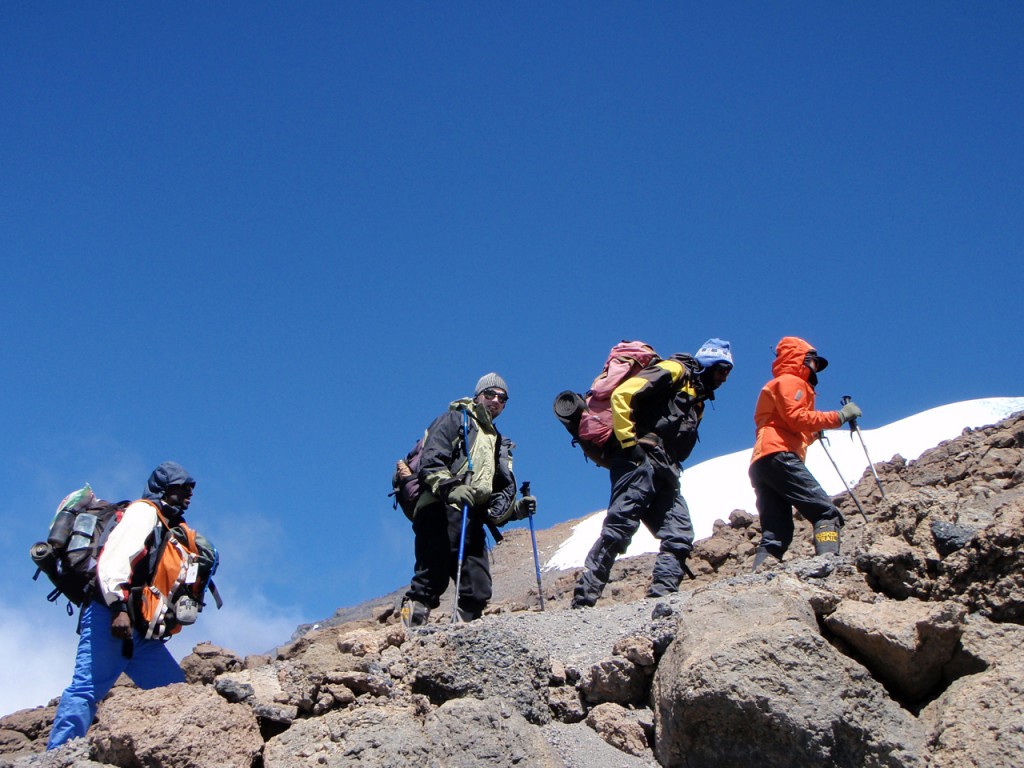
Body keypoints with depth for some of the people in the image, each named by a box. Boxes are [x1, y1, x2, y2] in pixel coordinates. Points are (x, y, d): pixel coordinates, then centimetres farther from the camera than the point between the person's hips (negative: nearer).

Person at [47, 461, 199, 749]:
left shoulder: (166, 526, 29)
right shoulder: (144, 512, 2)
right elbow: (114, 558, -16)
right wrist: (118, 607, -26)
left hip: (139, 631, 10)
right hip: (110, 616, -10)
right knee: (88, 687, -18)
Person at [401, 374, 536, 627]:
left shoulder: (499, 444, 32)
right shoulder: (455, 419, 10)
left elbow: (499, 494, 30)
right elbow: (430, 461, -7)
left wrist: (516, 509, 9)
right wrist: (450, 488, -24)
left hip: (472, 521, 7)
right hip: (441, 513, -7)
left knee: (479, 591, -1)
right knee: (432, 580, -15)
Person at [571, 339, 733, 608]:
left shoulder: (697, 399, 30)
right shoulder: (676, 371, 2)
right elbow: (621, 395, -10)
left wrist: (672, 469, 12)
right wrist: (628, 441, -15)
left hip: (663, 474, 10)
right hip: (640, 460, -10)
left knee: (680, 536, 0)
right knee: (618, 530, -16)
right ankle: (582, 600, -18)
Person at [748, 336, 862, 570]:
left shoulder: (777, 385, 36)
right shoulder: (790, 381, 7)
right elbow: (796, 418, -10)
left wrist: (814, 433, 28)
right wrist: (839, 416, -7)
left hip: (760, 463, 10)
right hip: (778, 456, -10)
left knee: (776, 535, 2)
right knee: (826, 512, -18)